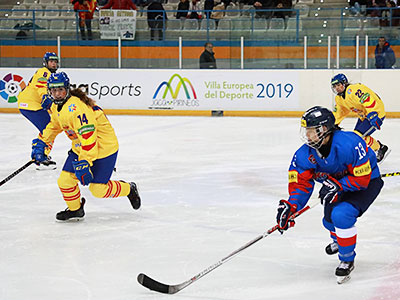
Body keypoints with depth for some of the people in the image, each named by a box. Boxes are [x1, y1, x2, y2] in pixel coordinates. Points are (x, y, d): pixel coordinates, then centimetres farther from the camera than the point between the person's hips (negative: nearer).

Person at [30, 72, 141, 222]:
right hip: (80, 147, 9)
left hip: (103, 146, -9)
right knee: (65, 181, 0)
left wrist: (84, 163, -35)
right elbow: (54, 125, 24)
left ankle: (129, 189, 19)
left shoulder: (76, 108, -30)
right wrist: (41, 143, 16)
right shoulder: (56, 107, 2)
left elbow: (88, 136, -34)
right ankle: (75, 209, 24)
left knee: (98, 189, -7)